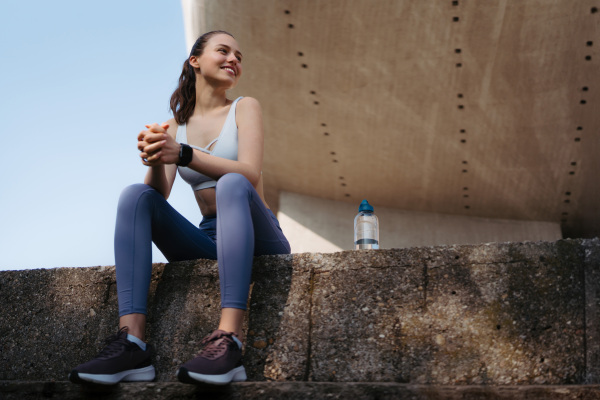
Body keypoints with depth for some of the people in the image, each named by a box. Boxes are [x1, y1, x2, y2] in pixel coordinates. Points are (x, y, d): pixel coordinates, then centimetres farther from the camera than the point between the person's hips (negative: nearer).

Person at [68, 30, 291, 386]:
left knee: (231, 184, -33)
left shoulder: (244, 108, 5)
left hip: (256, 240, -3)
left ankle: (228, 342, -50)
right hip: (207, 240, 3)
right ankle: (132, 346, -35)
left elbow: (250, 174, -14)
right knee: (135, 195, -18)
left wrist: (184, 154, -26)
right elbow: (160, 193, -1)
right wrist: (155, 160, -24)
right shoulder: (175, 126, 14)